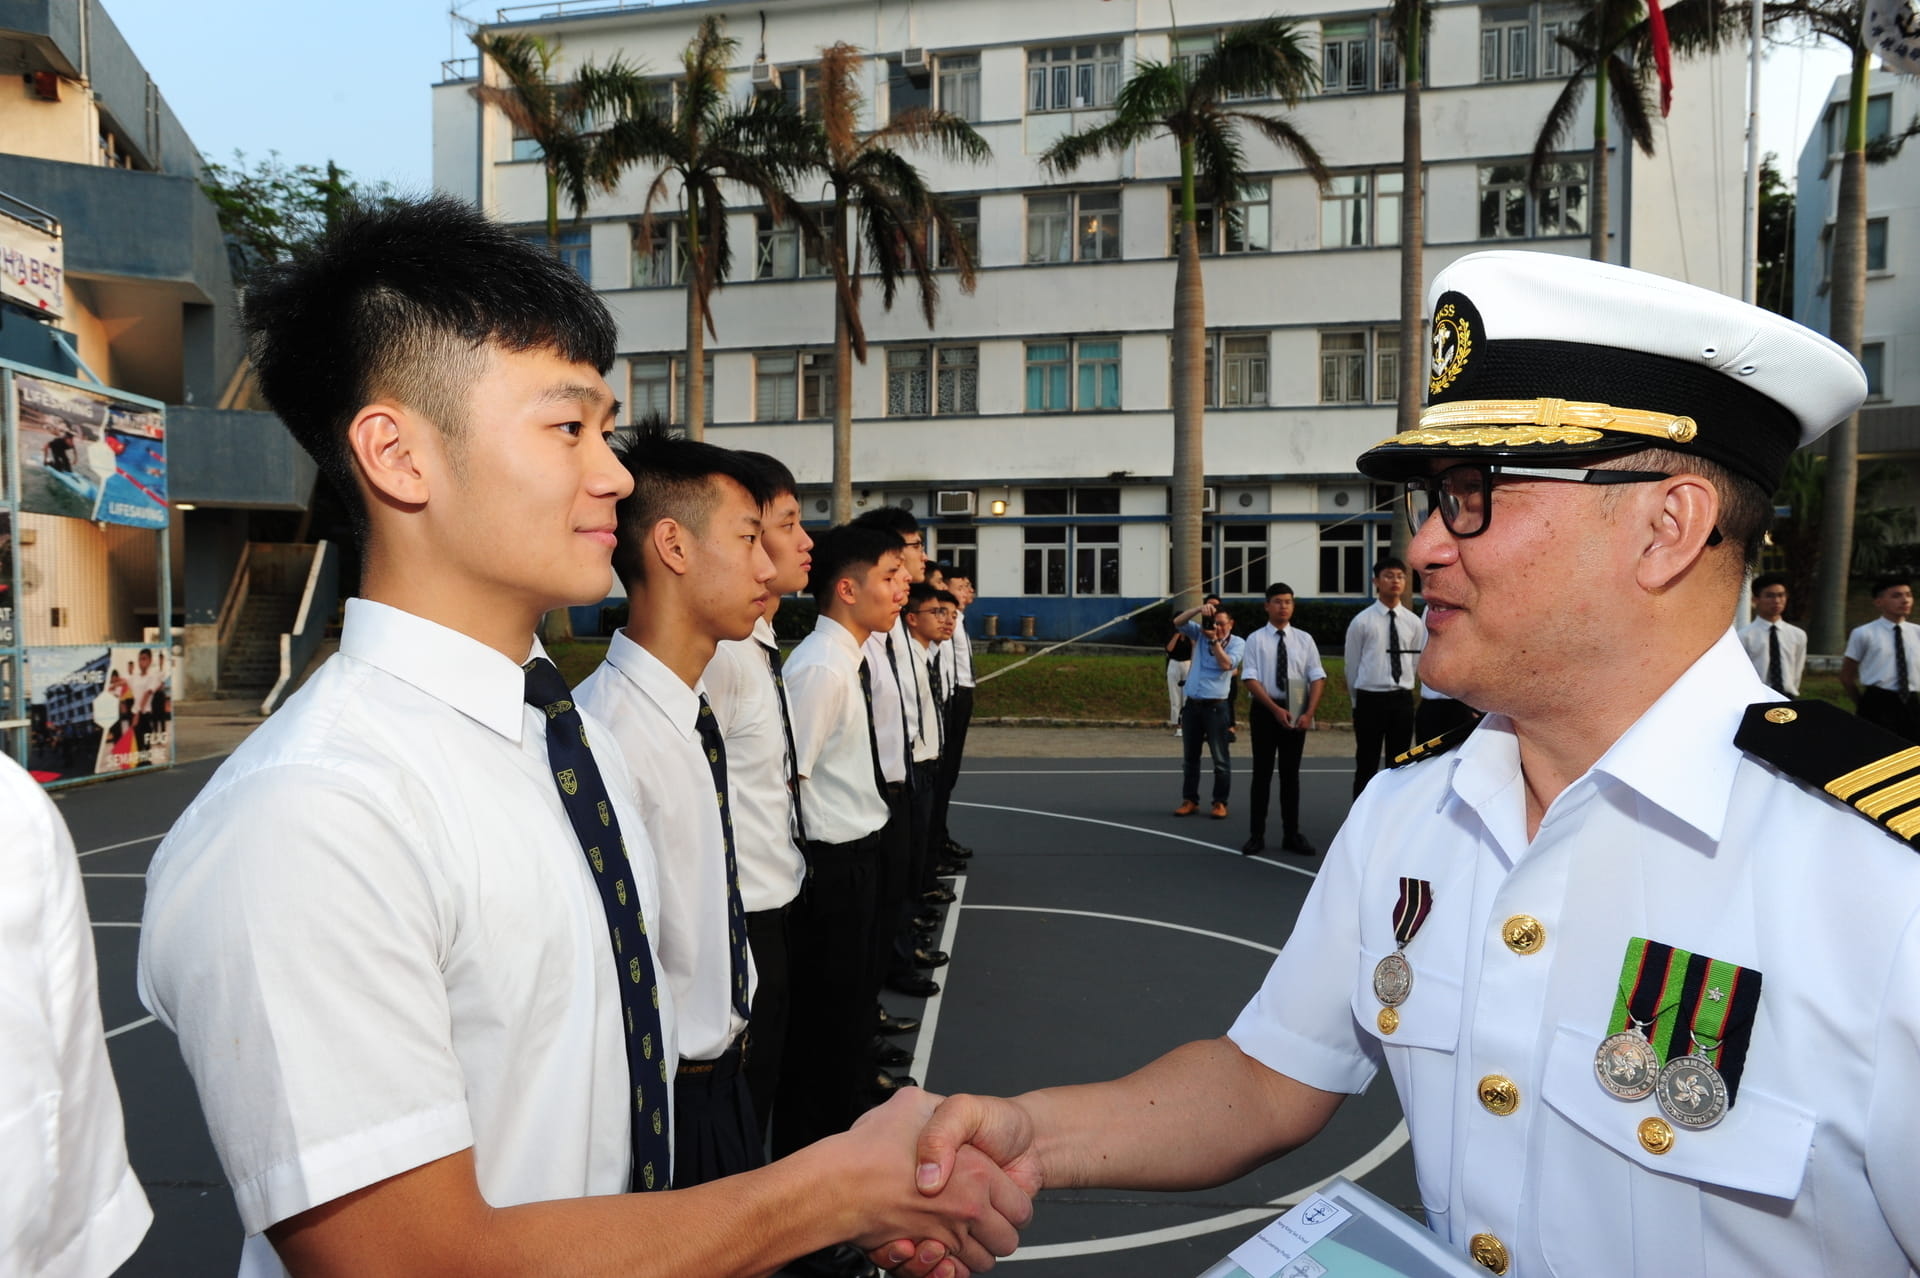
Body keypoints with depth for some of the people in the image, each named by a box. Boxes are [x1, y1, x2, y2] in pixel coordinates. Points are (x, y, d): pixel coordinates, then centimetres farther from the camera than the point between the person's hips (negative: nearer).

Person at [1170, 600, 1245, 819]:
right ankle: (1190, 800, 18)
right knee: (1190, 757, 10)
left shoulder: (1237, 643, -2)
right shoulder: (1201, 634, 9)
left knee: (1220, 759, -1)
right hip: (1192, 704, 4)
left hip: (1216, 706, -4)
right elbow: (1178, 622, -1)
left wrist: (1214, 640, -19)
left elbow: (1226, 664, -17)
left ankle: (1220, 803, 6)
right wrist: (1199, 608, -14)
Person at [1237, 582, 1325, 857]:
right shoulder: (1256, 639, -2)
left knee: (1291, 773, 9)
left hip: (1297, 711, 2)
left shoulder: (1304, 639, 5)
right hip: (1265, 710, -2)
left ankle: (1292, 835, 17)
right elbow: (1250, 679, -9)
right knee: (1262, 773, 3)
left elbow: (1318, 678, 1)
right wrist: (1275, 709, -18)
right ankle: (1256, 836, 10)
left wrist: (1309, 713, -11)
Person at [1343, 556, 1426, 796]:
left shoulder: (1414, 623, 5)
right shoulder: (1361, 621, -4)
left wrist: (1401, 688, 14)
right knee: (1366, 767, 1)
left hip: (1402, 700, 3)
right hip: (1370, 700, -3)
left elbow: (1417, 663, 13)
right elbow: (1352, 665, 4)